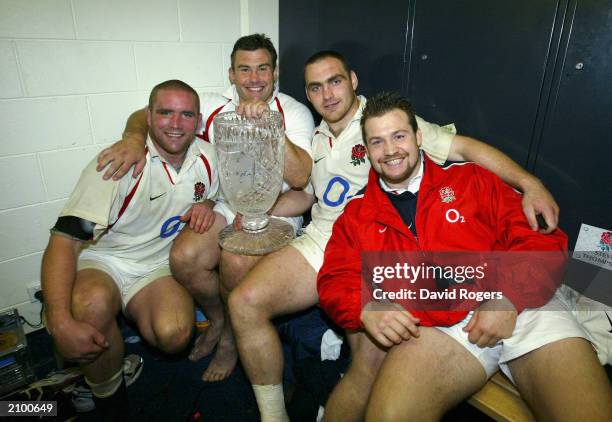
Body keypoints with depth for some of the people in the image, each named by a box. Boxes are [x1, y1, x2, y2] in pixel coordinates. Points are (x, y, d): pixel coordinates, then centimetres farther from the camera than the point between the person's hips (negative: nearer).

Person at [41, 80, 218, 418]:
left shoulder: (207, 157, -3)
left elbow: (209, 196, 18)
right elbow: (64, 240, -24)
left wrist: (205, 205, -8)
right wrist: (61, 323, -35)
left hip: (159, 266, 3)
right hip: (102, 261, -2)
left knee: (174, 334, -27)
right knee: (93, 304, -37)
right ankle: (108, 398, -6)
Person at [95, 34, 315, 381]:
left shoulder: (295, 112, -3)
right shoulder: (214, 106, 7)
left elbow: (300, 177, -18)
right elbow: (145, 115, 7)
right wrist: (136, 137, -17)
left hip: (276, 208, -3)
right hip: (227, 205, 4)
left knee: (236, 263, -31)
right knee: (184, 258, -22)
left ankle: (231, 336, 4)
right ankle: (218, 319, 12)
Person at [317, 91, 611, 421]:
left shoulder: (470, 180, 12)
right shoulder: (356, 217, 15)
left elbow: (542, 240, 6)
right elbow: (335, 281, 7)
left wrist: (509, 298, -11)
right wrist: (366, 309, -15)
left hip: (523, 308, 1)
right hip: (434, 328, 0)